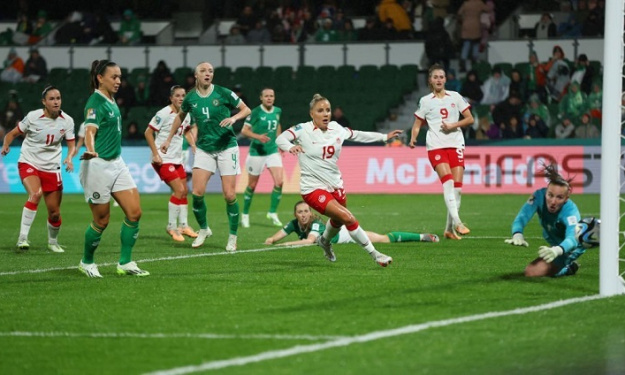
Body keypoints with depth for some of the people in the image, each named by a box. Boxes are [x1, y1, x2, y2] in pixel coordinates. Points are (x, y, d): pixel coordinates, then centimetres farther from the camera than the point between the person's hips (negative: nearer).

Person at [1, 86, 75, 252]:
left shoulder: (67, 121, -5)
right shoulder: (33, 117, -13)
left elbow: (71, 145, -1)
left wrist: (69, 158, -22)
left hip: (51, 168, 3)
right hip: (28, 163, -3)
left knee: (55, 213, 6)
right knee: (35, 194, -32)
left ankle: (53, 242, 34)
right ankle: (22, 238, -26)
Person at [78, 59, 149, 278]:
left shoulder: (111, 101, 11)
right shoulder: (96, 102, -15)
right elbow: (90, 130, -31)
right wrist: (91, 151, -50)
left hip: (117, 163, 8)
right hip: (98, 167, -8)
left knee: (134, 212, -1)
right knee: (102, 221, 1)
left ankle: (125, 263, 8)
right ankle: (87, 263, 22)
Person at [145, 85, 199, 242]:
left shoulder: (186, 115, 5)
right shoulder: (164, 114, -16)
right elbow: (148, 132, -13)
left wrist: (193, 145, 9)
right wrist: (155, 154, -18)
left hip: (177, 159, 8)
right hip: (163, 160, -8)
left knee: (184, 191, 9)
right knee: (179, 190, -14)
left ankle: (183, 225, 21)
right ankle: (172, 226, -3)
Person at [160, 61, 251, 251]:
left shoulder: (223, 93, -9)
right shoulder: (190, 98, 1)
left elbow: (246, 109, -2)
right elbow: (180, 116, 20)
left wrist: (234, 118, -22)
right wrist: (169, 139, 20)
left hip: (227, 147, -3)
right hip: (204, 148, 3)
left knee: (230, 196, -6)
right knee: (197, 192, -10)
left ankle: (233, 237, 11)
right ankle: (203, 229, 14)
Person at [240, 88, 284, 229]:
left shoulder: (278, 111, 4)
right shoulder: (256, 112, -12)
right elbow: (244, 130, -11)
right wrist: (258, 136, -25)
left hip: (273, 151, 4)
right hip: (257, 152, -4)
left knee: (279, 181, -12)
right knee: (252, 185, 6)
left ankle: (272, 212, 2)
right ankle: (245, 214, 24)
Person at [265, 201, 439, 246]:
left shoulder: (315, 224, -34)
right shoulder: (294, 224, -16)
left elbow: (310, 241, -47)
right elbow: (278, 236, -15)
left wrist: (288, 244, -49)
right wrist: (270, 240, -37)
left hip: (347, 234, -7)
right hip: (336, 233, 7)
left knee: (385, 239, -1)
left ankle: (422, 237, 8)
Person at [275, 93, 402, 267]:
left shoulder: (336, 128, 2)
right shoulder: (303, 130, -15)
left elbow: (357, 135, 18)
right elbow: (280, 139, -28)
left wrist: (384, 137, 21)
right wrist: (290, 147, -50)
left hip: (335, 185, 7)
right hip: (313, 188, -7)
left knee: (338, 221, 23)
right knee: (348, 218, -21)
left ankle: (325, 241, 58)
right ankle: (374, 254, -10)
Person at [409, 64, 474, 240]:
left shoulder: (455, 97, 9)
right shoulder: (425, 101, 8)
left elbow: (470, 119, 8)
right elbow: (417, 124, 12)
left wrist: (453, 125, -7)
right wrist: (413, 138, -8)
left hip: (456, 144, 2)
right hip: (436, 146, -2)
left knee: (457, 185, -4)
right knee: (447, 181, -22)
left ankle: (449, 229, 6)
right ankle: (456, 221, -28)